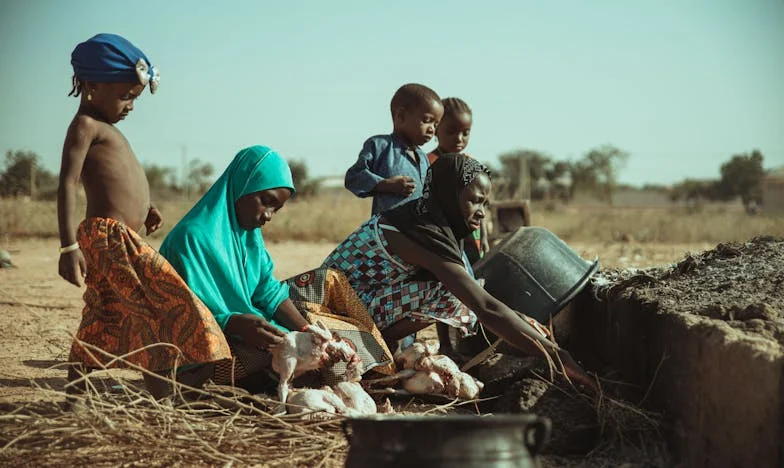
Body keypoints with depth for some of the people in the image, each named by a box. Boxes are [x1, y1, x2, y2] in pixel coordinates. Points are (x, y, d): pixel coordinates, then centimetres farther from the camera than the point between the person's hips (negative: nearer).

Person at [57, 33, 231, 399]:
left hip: (117, 240, 10)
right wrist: (69, 247, -24)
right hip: (111, 238, -10)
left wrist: (140, 209, 19)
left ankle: (74, 398, 21)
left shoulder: (104, 129, 20)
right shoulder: (86, 126, -9)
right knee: (165, 310, -14)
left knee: (102, 328, 15)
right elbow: (67, 184, -17)